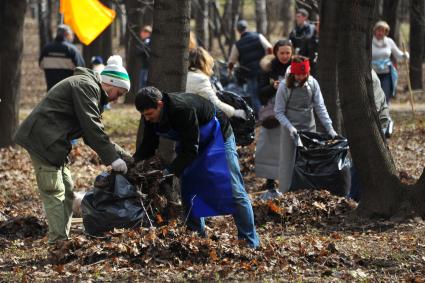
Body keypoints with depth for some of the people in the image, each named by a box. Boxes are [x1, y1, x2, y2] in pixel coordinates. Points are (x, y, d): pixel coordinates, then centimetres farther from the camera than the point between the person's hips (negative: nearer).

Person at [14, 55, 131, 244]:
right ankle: (59, 242, -13)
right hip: (43, 141, -11)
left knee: (67, 190, 13)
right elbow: (92, 127, -19)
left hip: (52, 143, 11)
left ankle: (63, 239, 17)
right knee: (54, 193, -12)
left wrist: (125, 156, 15)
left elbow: (93, 135, 22)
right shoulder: (86, 86, -12)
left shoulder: (92, 91, 21)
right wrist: (112, 158, -16)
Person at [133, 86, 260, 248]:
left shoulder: (182, 109, -39)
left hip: (218, 136, -8)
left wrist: (170, 172, -43)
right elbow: (148, 145, -6)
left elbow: (189, 150, -37)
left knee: (233, 191, -10)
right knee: (187, 189, 2)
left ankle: (251, 243, -6)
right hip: (191, 142, 8)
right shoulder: (151, 116, -16)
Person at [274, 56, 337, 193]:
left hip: (309, 129, 2)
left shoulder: (312, 83, -5)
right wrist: (289, 127, -23)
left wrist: (330, 128, -11)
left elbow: (320, 108, -3)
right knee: (287, 164, 2)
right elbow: (279, 112, -8)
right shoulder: (284, 86, -11)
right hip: (290, 130, -2)